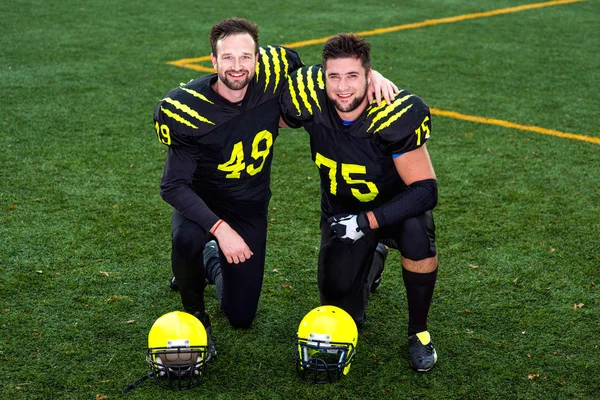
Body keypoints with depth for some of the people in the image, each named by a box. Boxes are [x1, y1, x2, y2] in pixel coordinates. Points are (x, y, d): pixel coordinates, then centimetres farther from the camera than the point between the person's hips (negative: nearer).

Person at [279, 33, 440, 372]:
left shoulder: (398, 115, -32)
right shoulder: (309, 101, -24)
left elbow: (425, 190, -29)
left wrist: (367, 222, -33)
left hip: (396, 205, -3)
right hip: (342, 211, 3)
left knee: (417, 234, -38)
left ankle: (419, 332, -12)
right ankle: (372, 259, 33)